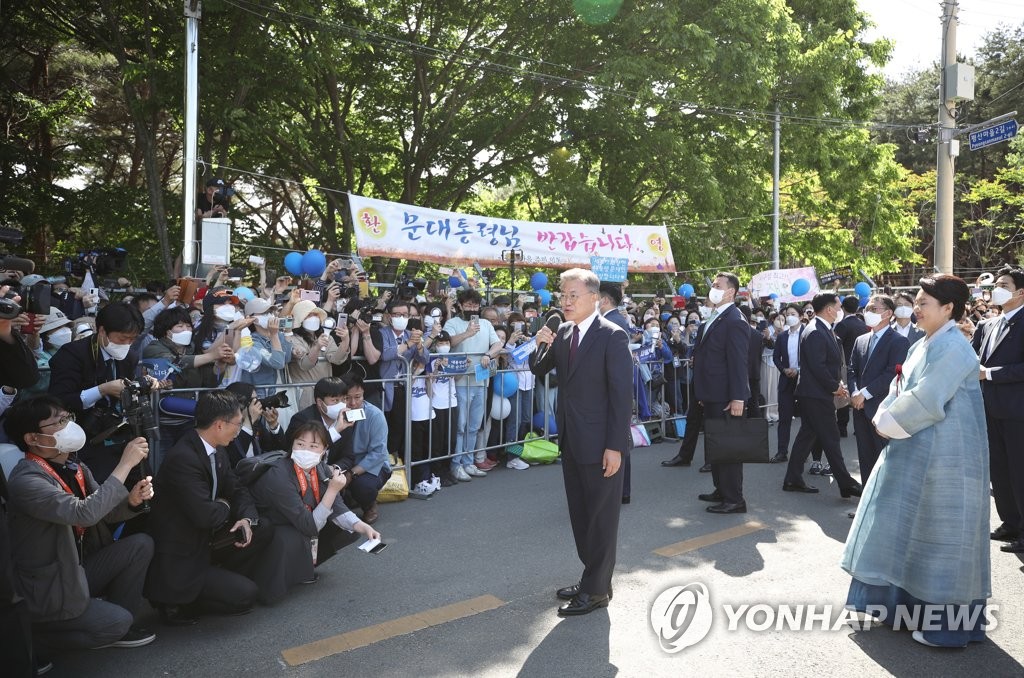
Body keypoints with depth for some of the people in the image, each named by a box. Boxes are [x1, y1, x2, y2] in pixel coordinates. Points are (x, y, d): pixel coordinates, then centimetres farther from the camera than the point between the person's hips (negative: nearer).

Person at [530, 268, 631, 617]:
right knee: (580, 516, 17)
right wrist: (541, 346, -8)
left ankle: (596, 590, 18)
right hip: (571, 440, 7)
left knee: (601, 518, 6)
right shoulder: (564, 332, 7)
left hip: (599, 443, -7)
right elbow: (539, 370, 14)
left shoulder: (612, 336, -15)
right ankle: (592, 577, 32)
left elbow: (622, 393, -16)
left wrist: (615, 446, -19)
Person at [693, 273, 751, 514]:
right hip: (712, 395, 9)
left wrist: (738, 398, -23)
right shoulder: (713, 319, 14)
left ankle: (734, 499, 8)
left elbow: (739, 362, -19)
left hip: (725, 397, -9)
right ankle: (721, 490, 30)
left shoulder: (735, 321, -15)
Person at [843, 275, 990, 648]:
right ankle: (909, 601, 30)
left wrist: (887, 423, -11)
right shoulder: (923, 345, 12)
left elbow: (927, 401, -22)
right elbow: (901, 388, 14)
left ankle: (947, 623, 12)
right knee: (907, 523, 16)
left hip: (944, 454, -10)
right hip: (917, 450, 10)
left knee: (941, 531, -1)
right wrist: (885, 416, -4)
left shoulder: (952, 348, -18)